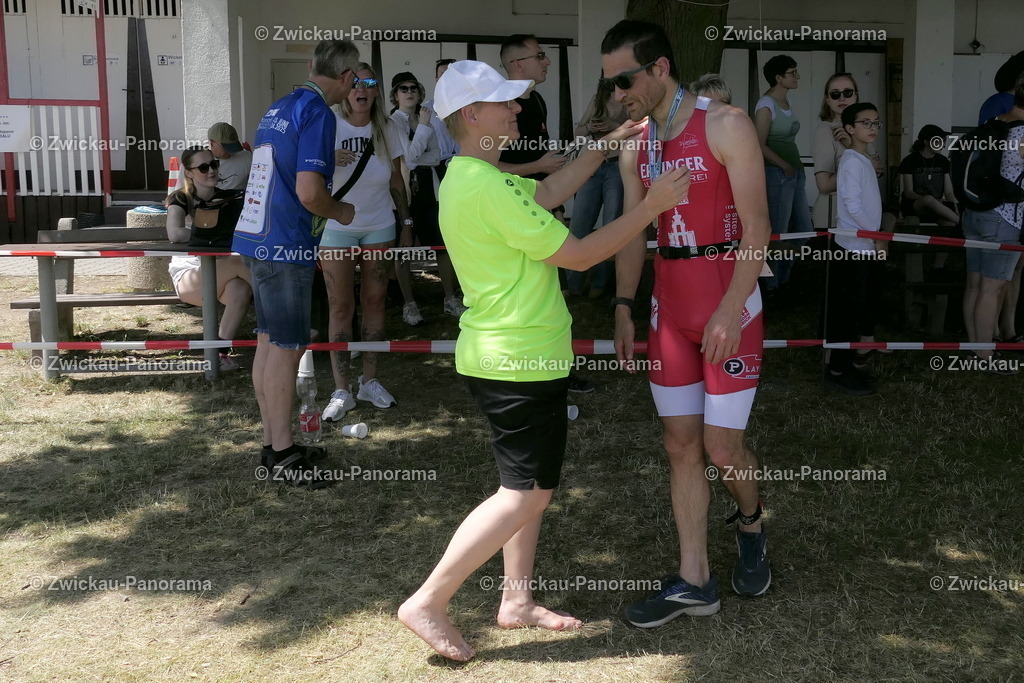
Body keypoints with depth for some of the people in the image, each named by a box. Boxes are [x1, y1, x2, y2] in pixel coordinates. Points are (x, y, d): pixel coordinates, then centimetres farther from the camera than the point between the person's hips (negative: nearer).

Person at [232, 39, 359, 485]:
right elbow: (309, 192, -21)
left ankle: (273, 444, 22)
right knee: (286, 348, -2)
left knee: (269, 342, 13)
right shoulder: (318, 113, -13)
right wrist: (339, 212, -2)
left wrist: (326, 161, 31)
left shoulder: (279, 108, 14)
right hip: (286, 246, -9)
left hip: (255, 238, 9)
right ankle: (282, 453, 5)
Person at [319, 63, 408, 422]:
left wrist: (406, 224, 10)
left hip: (379, 227, 3)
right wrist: (330, 161, -28)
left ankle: (369, 380, 18)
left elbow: (396, 180, 10)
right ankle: (341, 390, 3)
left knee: (374, 301, 7)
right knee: (340, 307, -2)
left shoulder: (386, 129, 2)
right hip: (337, 227, -3)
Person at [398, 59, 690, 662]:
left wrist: (608, 143, 19)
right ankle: (427, 604, 4)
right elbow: (578, 254, -20)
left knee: (533, 484, 17)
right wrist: (652, 206, -12)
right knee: (526, 493, -2)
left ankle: (517, 601, 28)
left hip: (514, 356, 10)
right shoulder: (489, 187, -23)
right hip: (521, 363, -10)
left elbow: (548, 193, 22)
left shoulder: (471, 177, 9)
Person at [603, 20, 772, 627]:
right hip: (669, 308, 6)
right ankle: (695, 582, 14)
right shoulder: (634, 145, 8)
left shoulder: (725, 125, -10)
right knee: (681, 446, 5)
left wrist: (730, 310, -22)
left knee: (722, 449, -3)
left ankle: (751, 521, 31)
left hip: (730, 304, -5)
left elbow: (757, 228, -14)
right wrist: (624, 310, 6)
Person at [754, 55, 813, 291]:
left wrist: (797, 166, 6)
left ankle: (784, 279, 25)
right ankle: (773, 285, 11)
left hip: (794, 173, 9)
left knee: (805, 231, 12)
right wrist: (785, 166, -12)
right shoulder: (766, 105, -11)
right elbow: (760, 145, -16)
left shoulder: (785, 102, 13)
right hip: (777, 174, -9)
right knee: (778, 233, -2)